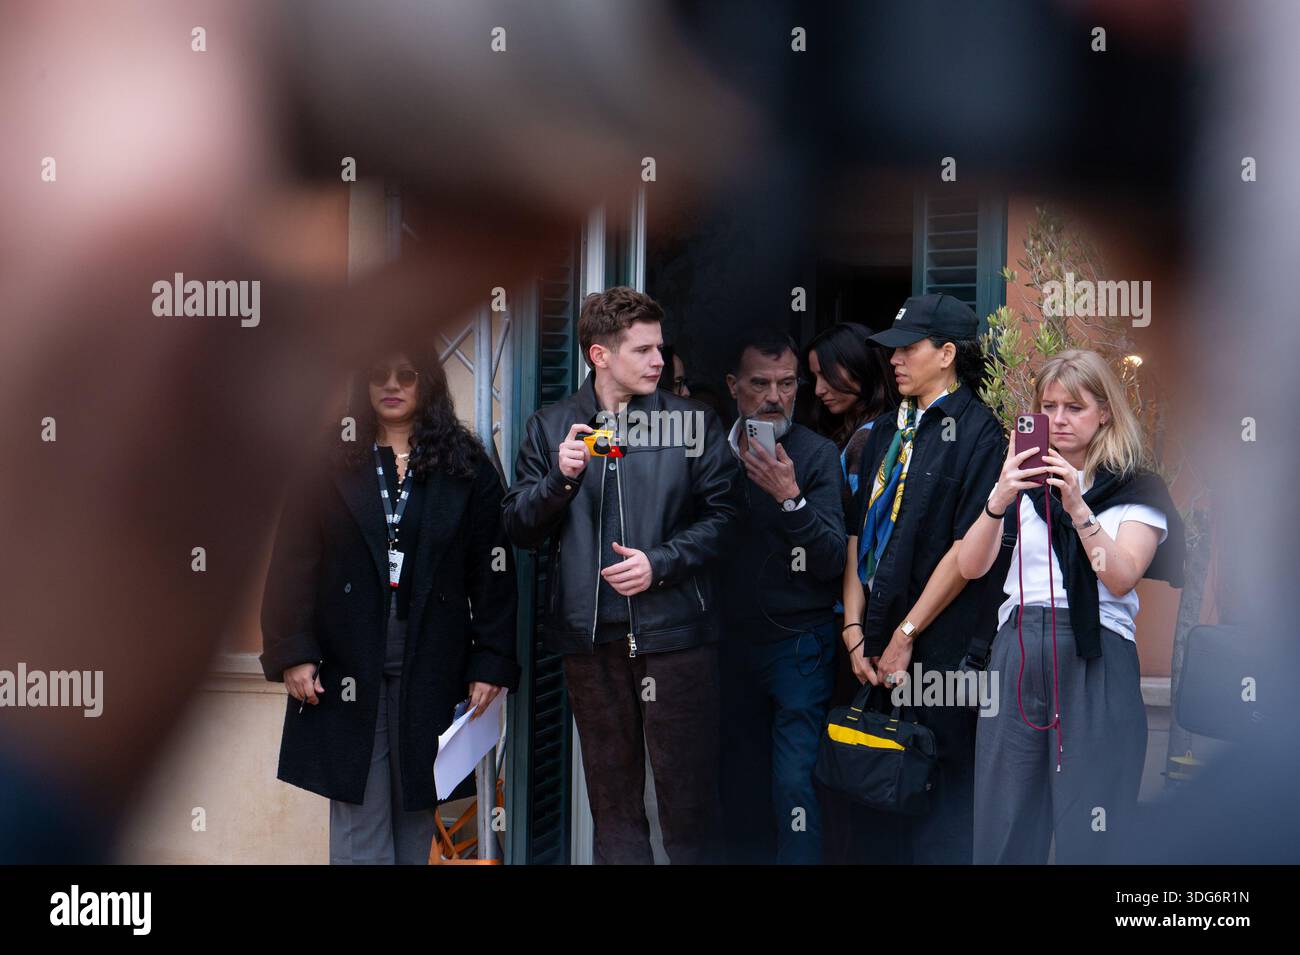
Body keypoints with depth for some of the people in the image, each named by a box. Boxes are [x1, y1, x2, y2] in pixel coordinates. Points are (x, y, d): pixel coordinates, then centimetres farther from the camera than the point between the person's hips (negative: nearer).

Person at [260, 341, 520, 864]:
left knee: (417, 810, 6)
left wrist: (492, 663, -5)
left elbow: (493, 573, 2)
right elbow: (293, 566, 2)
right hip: (348, 666, 0)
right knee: (359, 815, 0)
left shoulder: (467, 468, 5)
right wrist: (291, 653, -8)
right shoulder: (331, 467, 5)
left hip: (431, 664, 0)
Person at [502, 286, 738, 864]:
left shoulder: (693, 420, 2)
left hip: (674, 629, -2)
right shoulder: (551, 427, 8)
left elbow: (724, 514, -1)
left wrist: (661, 562, -13)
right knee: (611, 793, 12)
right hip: (590, 638, 2)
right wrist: (560, 479, -12)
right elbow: (519, 530, 4)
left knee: (687, 791, 1)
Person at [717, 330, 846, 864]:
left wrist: (790, 498, -26)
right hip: (734, 640, 4)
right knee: (737, 779, 13)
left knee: (793, 782, -11)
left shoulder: (816, 454, -8)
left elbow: (832, 561, -14)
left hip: (799, 644, -4)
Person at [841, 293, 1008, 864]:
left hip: (940, 650, -6)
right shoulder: (886, 433, 14)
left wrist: (906, 635, -12)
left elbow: (969, 548, -14)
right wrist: (855, 633, 1)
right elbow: (858, 536, 10)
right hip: (879, 650, 6)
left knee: (939, 799, 2)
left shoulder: (976, 431, -7)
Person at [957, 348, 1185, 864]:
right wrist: (998, 502, -16)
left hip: (1097, 658, -3)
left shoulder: (1137, 488, 5)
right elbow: (969, 567, 0)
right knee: (1002, 828, 5)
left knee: (1089, 838, -2)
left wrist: (1078, 507, -22)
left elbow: (1120, 579, -11)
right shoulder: (1025, 480, 13)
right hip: (1017, 650, 3)